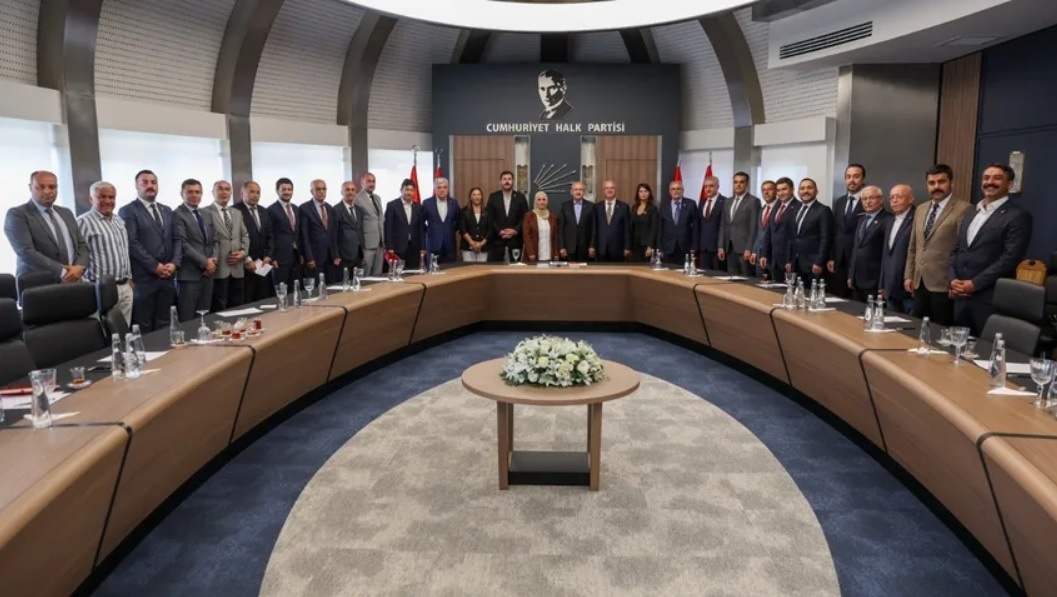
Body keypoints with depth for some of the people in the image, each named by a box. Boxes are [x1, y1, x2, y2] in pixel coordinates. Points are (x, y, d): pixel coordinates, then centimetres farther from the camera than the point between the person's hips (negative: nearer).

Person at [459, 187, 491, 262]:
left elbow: (490, 230, 3)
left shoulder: (487, 212, 9)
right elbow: (462, 229, -3)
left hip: (483, 247, 1)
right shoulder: (464, 211, 5)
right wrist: (471, 242, -12)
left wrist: (482, 243, -9)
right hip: (468, 247, -1)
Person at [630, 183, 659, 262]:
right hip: (635, 244, 5)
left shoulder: (653, 208, -5)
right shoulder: (634, 208, 11)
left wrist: (650, 246, -18)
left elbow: (654, 229, -10)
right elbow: (632, 228, 11)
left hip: (646, 244, -5)